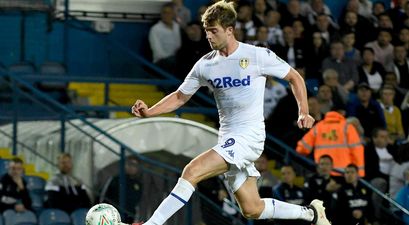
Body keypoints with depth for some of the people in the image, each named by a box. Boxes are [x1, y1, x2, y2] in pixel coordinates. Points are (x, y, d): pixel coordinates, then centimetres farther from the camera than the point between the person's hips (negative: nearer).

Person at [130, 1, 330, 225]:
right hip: (227, 138, 6)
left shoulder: (258, 56, -7)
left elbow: (295, 78, 3)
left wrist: (304, 112, -8)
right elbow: (180, 97, 15)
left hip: (249, 136, -6)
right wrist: (148, 112, 0)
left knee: (192, 171, -22)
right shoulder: (205, 64, 7)